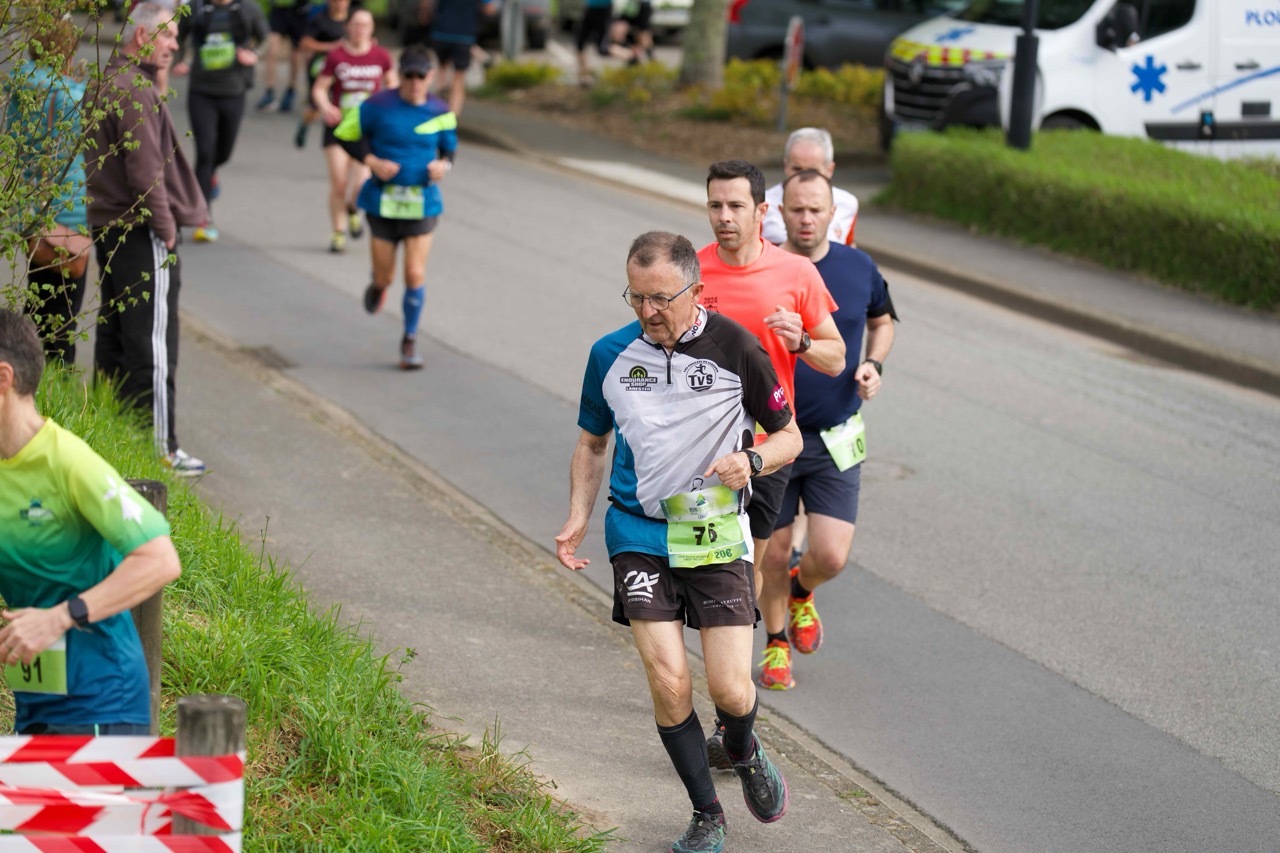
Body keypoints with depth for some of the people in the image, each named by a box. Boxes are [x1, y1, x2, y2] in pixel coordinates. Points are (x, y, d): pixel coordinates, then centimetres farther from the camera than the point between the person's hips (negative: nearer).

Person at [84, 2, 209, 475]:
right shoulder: (135, 90, -17)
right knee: (153, 341, -6)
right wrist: (165, 224, -14)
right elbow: (144, 166, -22)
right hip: (142, 232, -10)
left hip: (107, 226, 10)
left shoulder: (102, 84, 16)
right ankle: (160, 448, -4)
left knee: (114, 333, 15)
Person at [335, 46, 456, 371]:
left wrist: (444, 165, -10)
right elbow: (345, 135, 0)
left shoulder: (440, 112, -3)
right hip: (383, 202, 0)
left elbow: (449, 146, 13)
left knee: (416, 274, -6)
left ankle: (410, 341, 13)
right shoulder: (378, 106, -10)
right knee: (384, 276, 6)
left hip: (422, 203, 1)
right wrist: (372, 161, -14)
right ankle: (378, 286, 46)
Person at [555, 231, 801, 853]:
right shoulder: (611, 354, 2)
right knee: (669, 683, -9)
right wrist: (577, 520, 4)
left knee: (730, 690, -6)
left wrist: (752, 461, -17)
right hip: (638, 533, 2)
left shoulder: (734, 347, -6)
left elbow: (788, 435, 4)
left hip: (716, 533, -2)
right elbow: (592, 443, 17)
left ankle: (744, 752, 31)